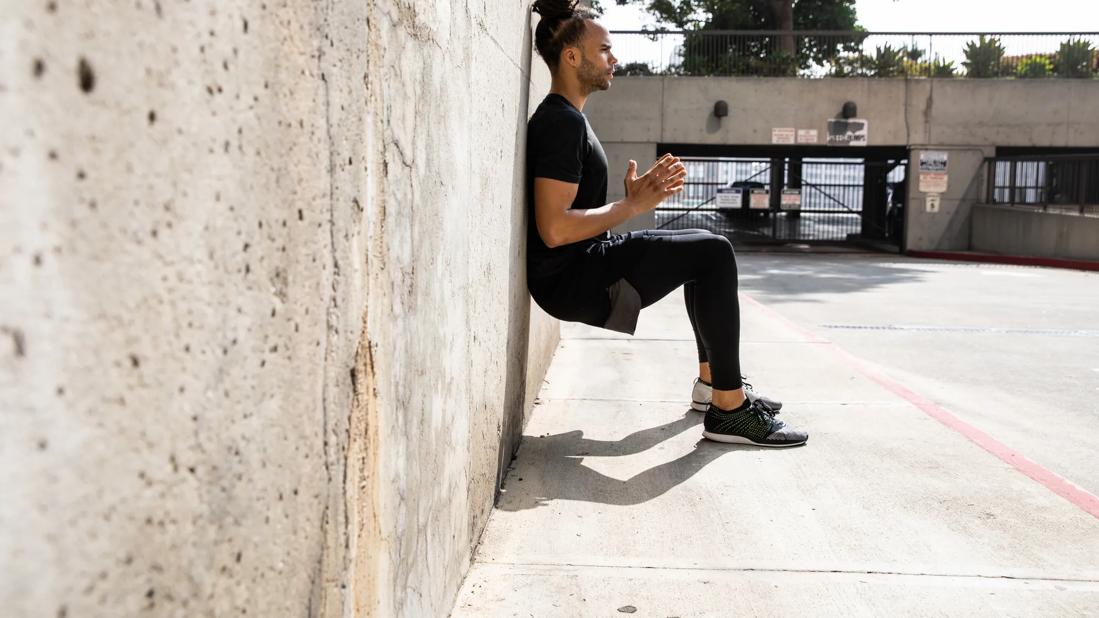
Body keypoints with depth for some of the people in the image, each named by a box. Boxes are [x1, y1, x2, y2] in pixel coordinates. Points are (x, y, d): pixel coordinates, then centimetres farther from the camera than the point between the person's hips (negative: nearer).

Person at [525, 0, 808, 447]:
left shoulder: (561, 118, 16)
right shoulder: (563, 123, -17)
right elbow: (554, 229, -26)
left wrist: (634, 193, 7)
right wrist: (633, 206, -17)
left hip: (583, 266, 11)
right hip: (570, 280, -11)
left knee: (704, 251, 22)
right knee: (714, 254, -16)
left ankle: (710, 380, 27)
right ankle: (728, 409, -12)